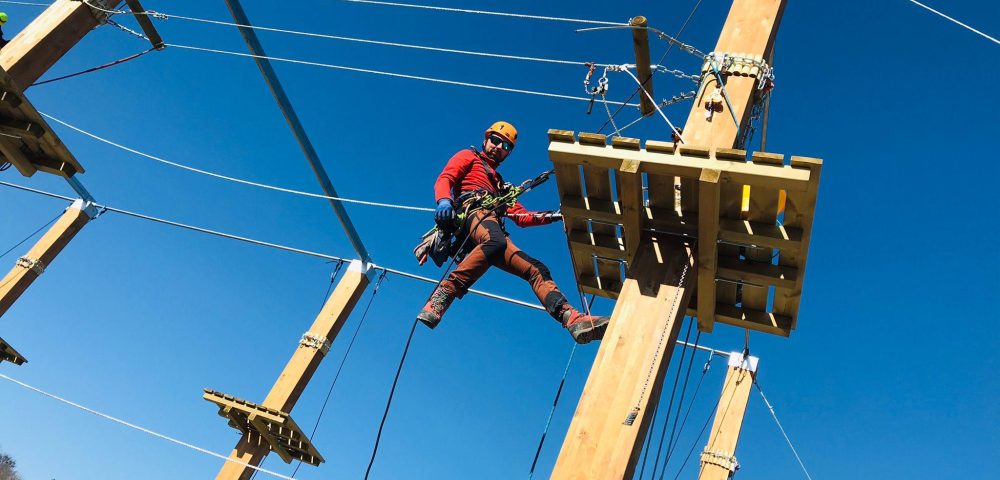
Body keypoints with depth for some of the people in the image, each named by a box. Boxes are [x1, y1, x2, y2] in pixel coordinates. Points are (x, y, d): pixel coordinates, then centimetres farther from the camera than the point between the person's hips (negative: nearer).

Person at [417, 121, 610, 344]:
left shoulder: (500, 184, 42)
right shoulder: (469, 157, 26)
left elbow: (522, 216, 31)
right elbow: (444, 179, 6)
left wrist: (553, 216, 15)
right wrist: (444, 200, -18)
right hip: (472, 210, -7)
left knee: (536, 269, -9)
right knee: (495, 243, -40)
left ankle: (573, 319, -22)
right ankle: (440, 299, -45)